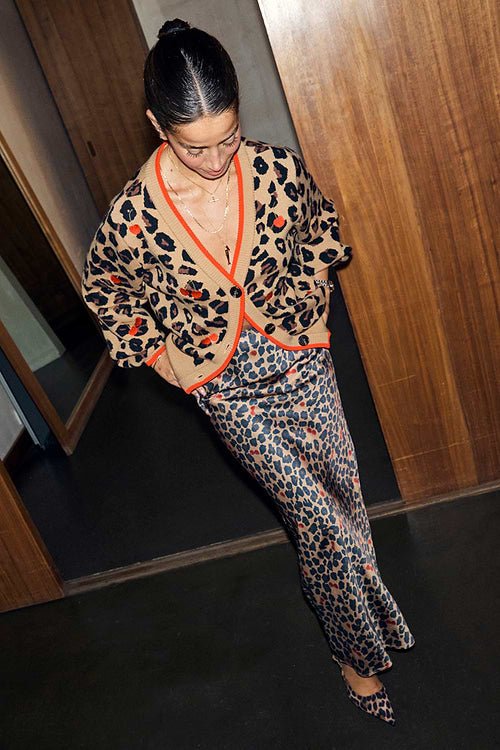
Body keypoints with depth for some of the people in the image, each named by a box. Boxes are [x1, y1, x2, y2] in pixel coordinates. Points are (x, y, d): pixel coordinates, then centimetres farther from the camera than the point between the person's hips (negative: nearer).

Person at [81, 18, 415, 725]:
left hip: (303, 363, 3)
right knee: (319, 517, 3)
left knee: (342, 490, 17)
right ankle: (358, 649, 33)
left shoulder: (279, 168, -15)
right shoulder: (134, 215, -20)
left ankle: (353, 594, 51)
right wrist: (159, 354, -3)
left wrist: (308, 307, 4)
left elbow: (323, 235, 7)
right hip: (229, 390, -2)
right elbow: (104, 291, 1)